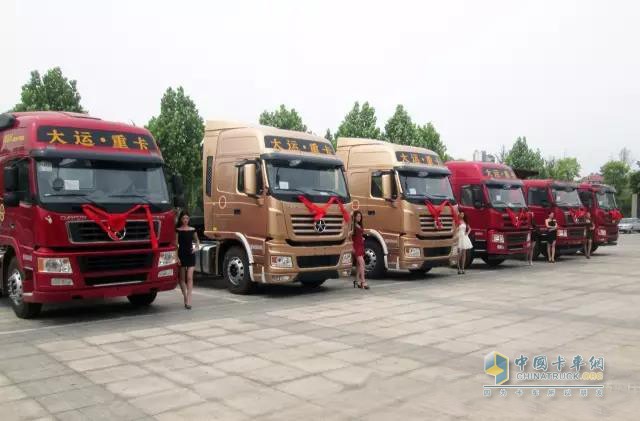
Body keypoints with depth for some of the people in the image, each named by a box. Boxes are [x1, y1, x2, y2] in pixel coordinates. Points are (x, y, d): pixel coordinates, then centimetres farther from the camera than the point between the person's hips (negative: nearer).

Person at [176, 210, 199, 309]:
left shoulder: (192, 230, 6)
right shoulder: (178, 230, -1)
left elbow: (197, 240, 21)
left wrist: (197, 247, 1)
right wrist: (176, 256, -11)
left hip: (190, 255, 1)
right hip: (181, 254, -1)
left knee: (190, 278, -8)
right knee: (182, 278, 8)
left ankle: (188, 301, -12)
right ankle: (185, 297, 23)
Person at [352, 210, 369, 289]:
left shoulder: (360, 226, 17)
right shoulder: (352, 225, -9)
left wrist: (362, 238, 12)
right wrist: (352, 247, -21)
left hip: (361, 245, 8)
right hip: (356, 245, -8)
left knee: (359, 264, 12)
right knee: (361, 262, -17)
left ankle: (357, 280, 20)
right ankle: (363, 281, -20)